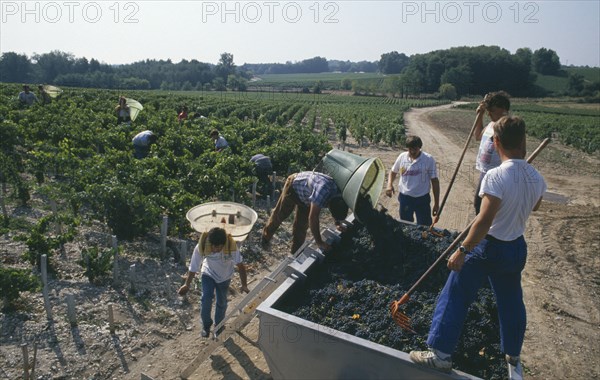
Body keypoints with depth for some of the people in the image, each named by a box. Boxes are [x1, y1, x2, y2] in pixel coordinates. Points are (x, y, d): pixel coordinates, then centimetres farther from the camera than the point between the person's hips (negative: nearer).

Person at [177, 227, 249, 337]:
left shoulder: (231, 246, -37)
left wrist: (244, 285, -23)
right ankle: (206, 325, 9)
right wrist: (187, 285, -8)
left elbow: (240, 265, -24)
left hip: (225, 277, 0)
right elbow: (193, 268, -20)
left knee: (222, 302, 10)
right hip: (208, 274, 0)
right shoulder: (201, 247, -35)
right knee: (206, 298, -18)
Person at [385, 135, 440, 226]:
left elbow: (435, 181, -6)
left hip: (422, 199, -2)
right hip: (405, 197, 2)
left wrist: (436, 203, -6)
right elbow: (393, 172, 12)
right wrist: (389, 185, -8)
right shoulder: (402, 157, -3)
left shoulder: (429, 159, -10)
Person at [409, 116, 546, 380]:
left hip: (487, 247, -7)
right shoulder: (536, 178, -2)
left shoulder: (496, 176, -25)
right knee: (511, 302, 21)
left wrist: (462, 251, -23)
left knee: (455, 296, 4)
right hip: (517, 248, 7)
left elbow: (484, 221, -29)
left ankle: (440, 353, 11)